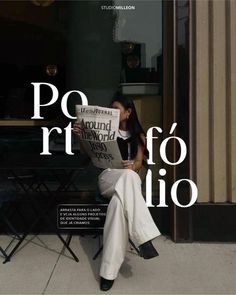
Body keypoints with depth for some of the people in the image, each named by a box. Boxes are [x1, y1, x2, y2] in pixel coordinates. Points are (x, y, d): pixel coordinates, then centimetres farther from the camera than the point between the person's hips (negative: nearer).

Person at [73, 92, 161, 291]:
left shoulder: (138, 135, 13)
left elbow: (138, 163, 5)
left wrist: (132, 166, -21)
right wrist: (81, 136, -14)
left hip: (130, 179, 1)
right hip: (108, 177, -1)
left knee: (118, 202, -38)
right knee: (129, 176, -39)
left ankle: (109, 269, -40)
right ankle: (144, 237, -44)